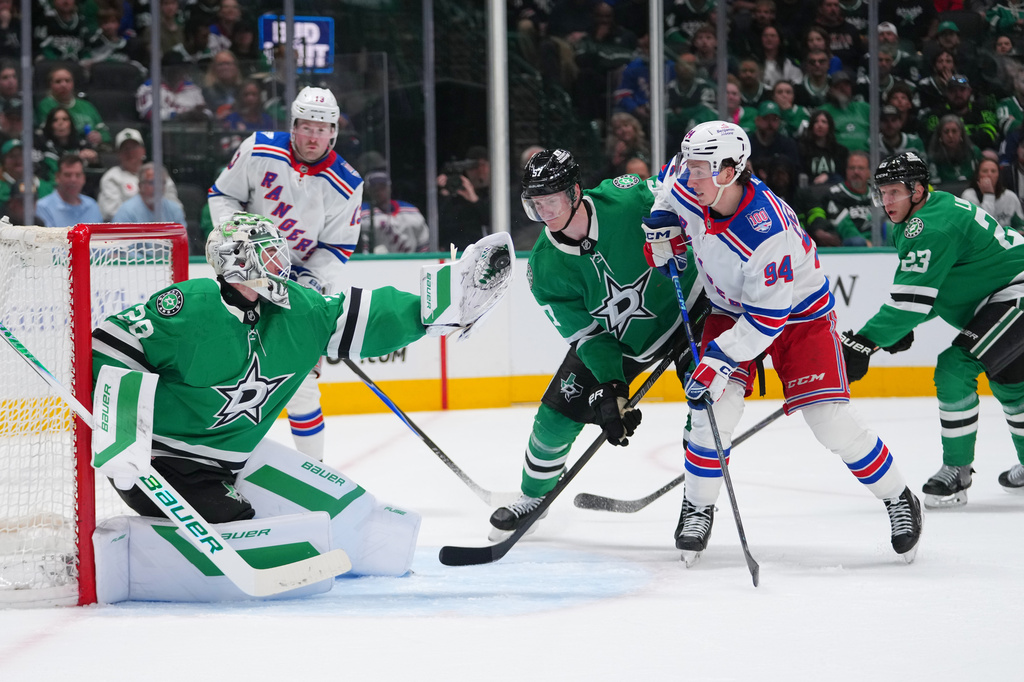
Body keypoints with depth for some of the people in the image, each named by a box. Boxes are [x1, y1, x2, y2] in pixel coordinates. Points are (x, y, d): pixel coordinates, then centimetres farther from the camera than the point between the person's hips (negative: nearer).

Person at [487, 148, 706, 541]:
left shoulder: (625, 198, -28)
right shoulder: (544, 268, -19)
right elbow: (587, 335, -15)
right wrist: (610, 388, -26)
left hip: (684, 308, -2)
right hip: (612, 339, 2)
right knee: (558, 413, -1)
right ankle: (532, 497, 26)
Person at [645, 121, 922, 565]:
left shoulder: (768, 232, -38)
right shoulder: (688, 191, -18)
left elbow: (768, 317, -31)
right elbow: (671, 183, 10)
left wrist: (720, 359, -32)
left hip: (799, 313, -5)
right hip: (731, 309, 5)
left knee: (830, 422, -10)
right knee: (716, 408, -12)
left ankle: (899, 501, 9)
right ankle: (697, 509, 6)